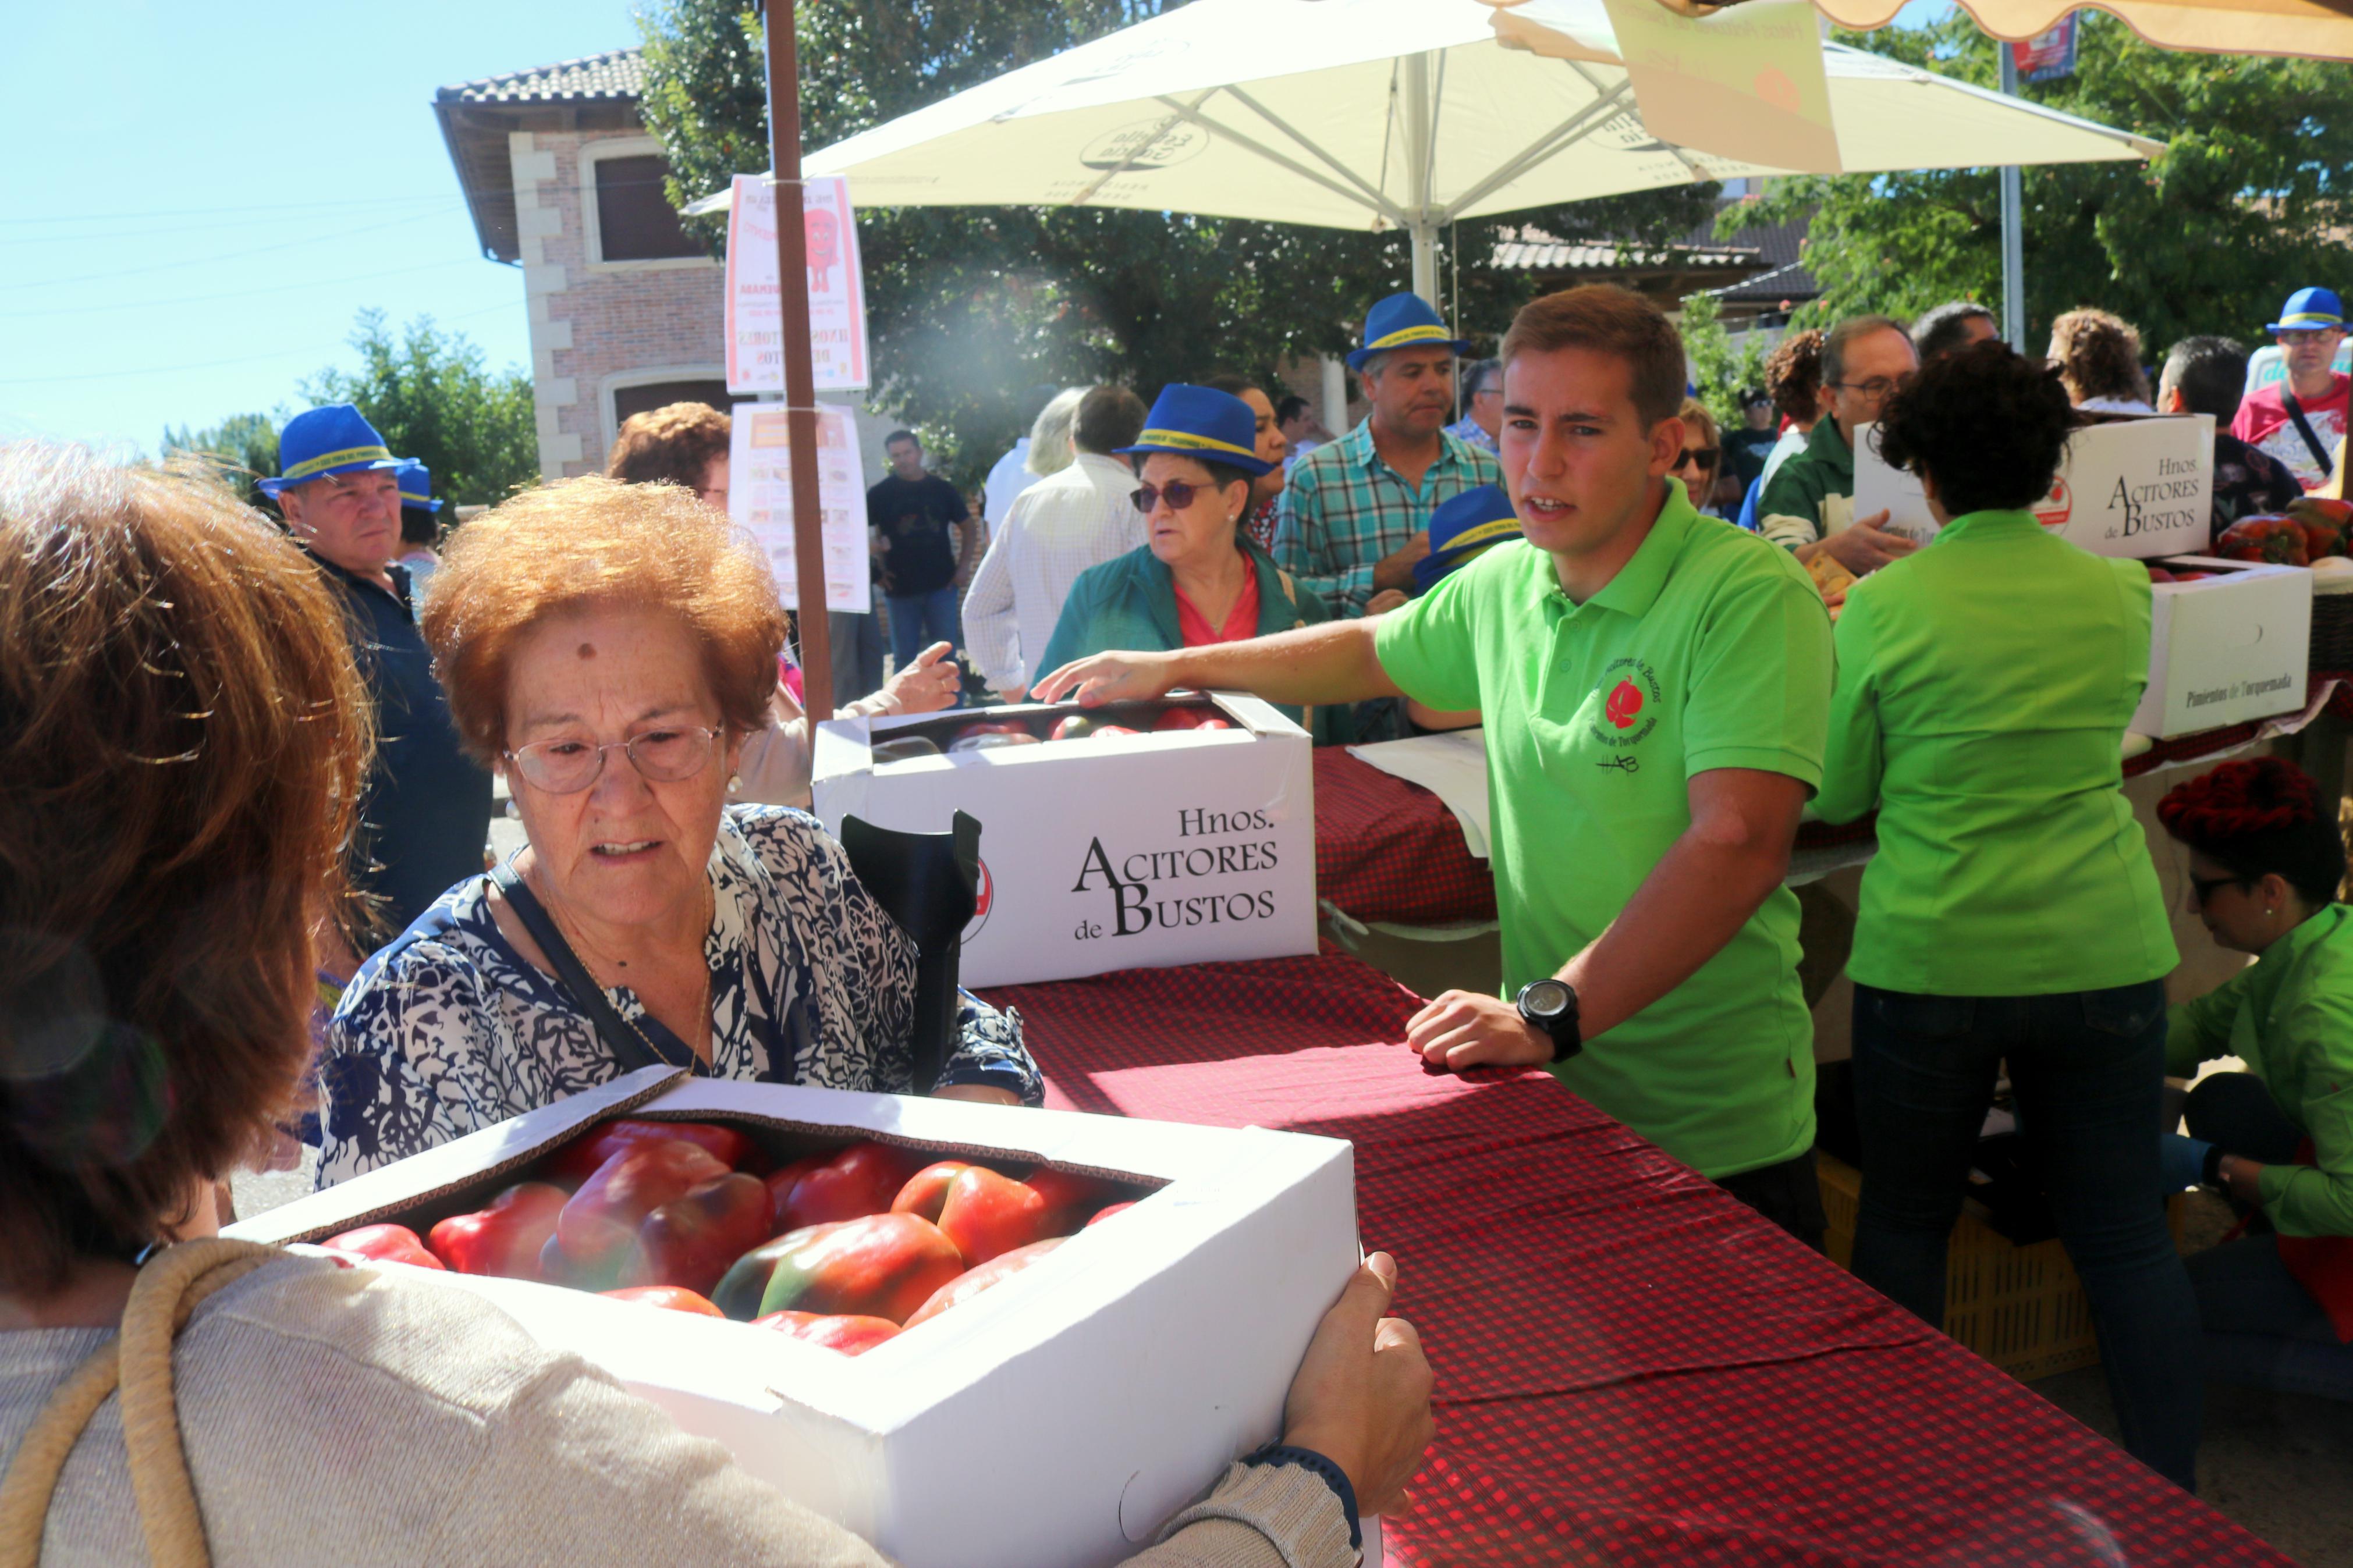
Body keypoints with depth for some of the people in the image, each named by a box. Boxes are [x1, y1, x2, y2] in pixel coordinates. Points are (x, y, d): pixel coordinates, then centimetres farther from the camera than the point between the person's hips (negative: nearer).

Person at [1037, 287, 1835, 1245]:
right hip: (1551, 1097, 6)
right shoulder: (1504, 584, 3)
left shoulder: (1750, 597, -19)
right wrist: (1177, 669, 24)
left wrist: (1550, 1013, -34)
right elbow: (1372, 652, 24)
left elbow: (1740, 845, -30)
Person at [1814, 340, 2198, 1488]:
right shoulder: (2120, 595, -1)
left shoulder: (1884, 608, -11)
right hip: (2106, 957, 3)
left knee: (1903, 1223, 14)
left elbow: (1837, 794, -1)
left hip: (1934, 963, -2)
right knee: (2127, 1236, 11)